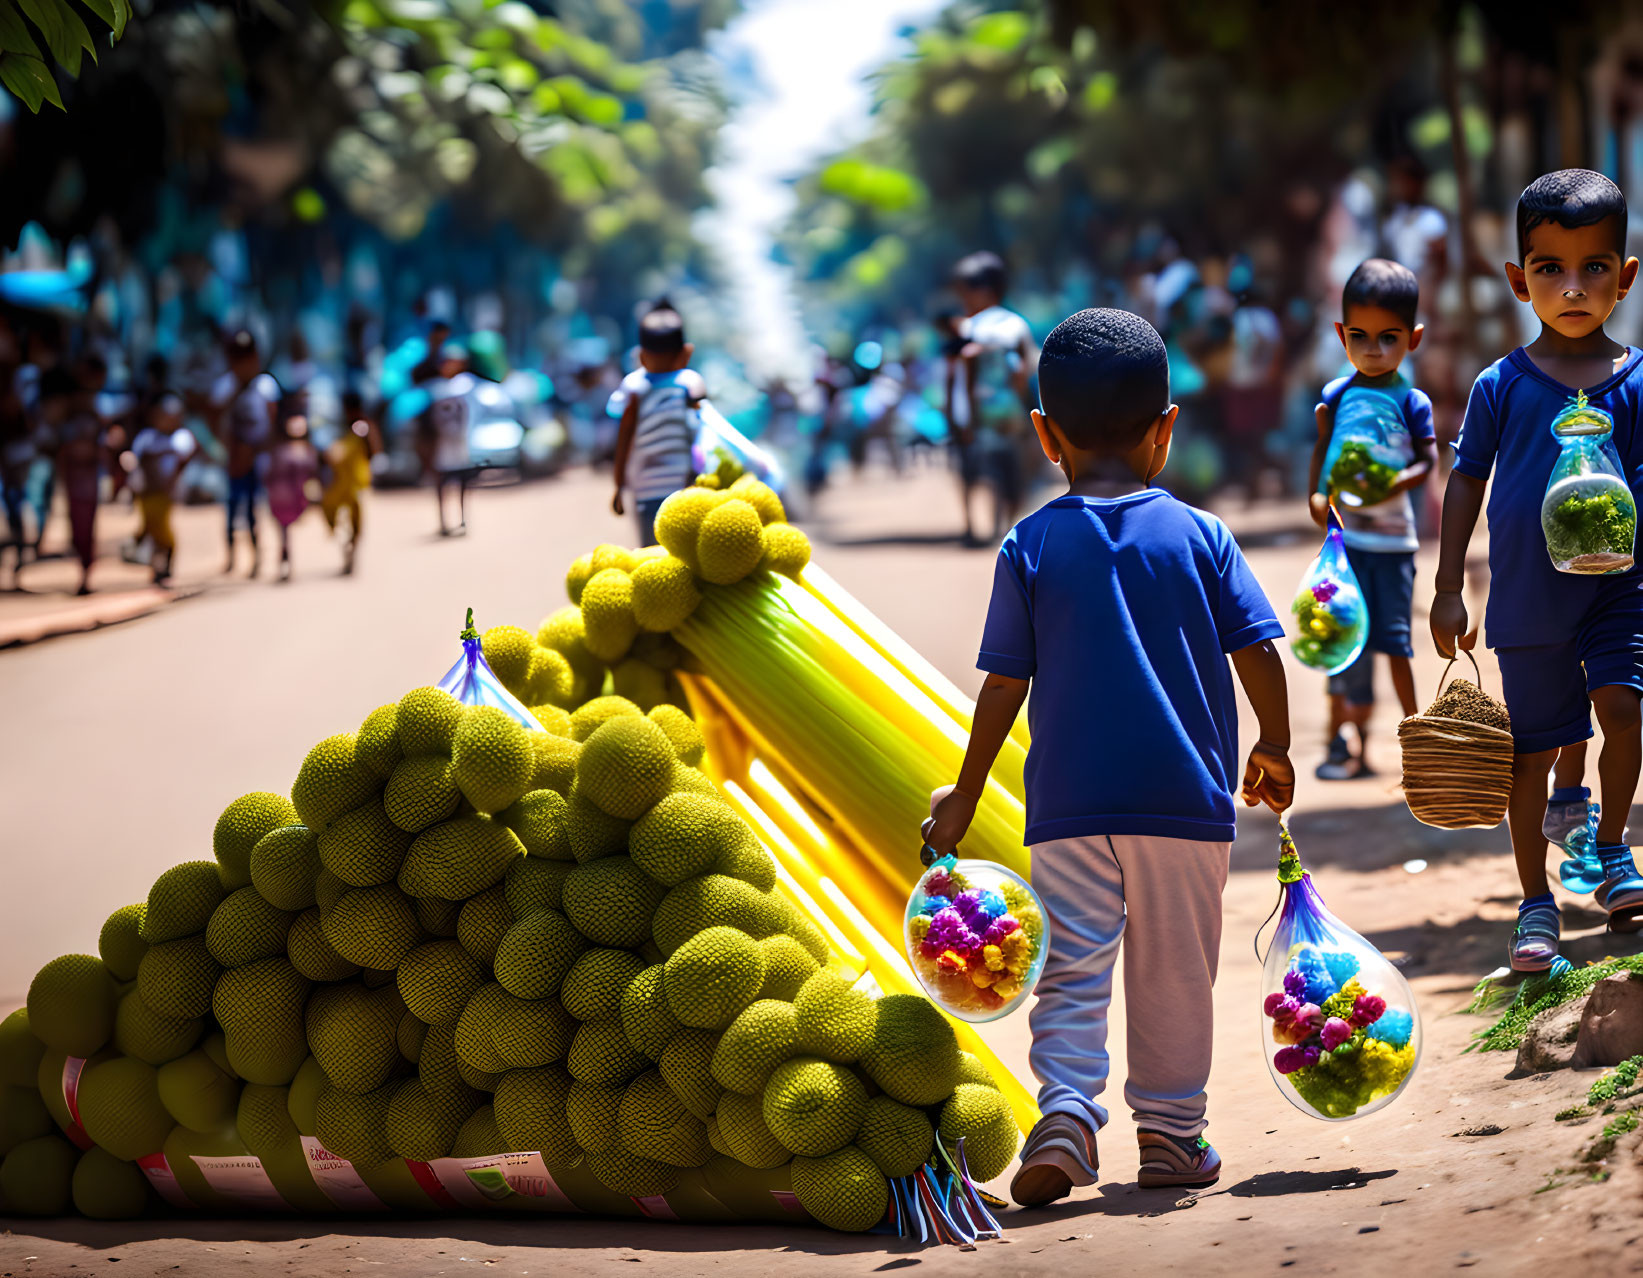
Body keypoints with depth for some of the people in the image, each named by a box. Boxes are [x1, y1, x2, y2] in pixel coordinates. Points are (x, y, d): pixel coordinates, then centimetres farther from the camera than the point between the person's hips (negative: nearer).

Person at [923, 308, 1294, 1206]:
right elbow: (1257, 652, 0)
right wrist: (1274, 750, 16)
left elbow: (1004, 685, -2)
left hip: (1069, 804, -1)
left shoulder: (1031, 547, -2)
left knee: (1071, 972, 2)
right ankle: (1170, 1130, 17)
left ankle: (1067, 1111, -16)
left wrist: (965, 795, 6)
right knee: (1174, 973, 11)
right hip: (1186, 796, 1)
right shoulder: (1199, 536, 0)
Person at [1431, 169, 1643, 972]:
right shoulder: (1502, 386, -3)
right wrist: (1449, 591, 3)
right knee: (1532, 749, 6)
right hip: (1527, 596, 0)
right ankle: (1536, 906, 20)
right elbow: (1466, 483, 4)